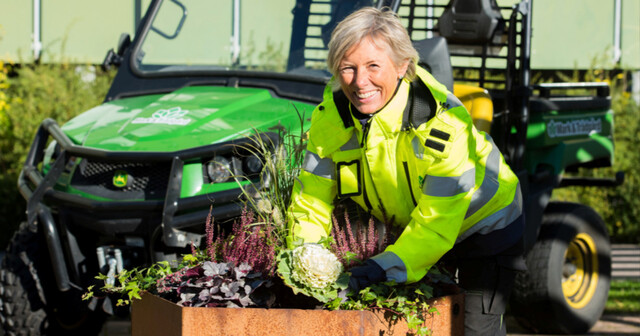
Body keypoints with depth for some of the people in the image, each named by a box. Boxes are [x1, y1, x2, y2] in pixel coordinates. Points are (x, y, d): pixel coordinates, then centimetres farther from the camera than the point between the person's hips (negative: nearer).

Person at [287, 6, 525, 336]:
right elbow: (311, 198, -13)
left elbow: (436, 221, -35)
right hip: (410, 227, 5)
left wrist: (387, 267, -47)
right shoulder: (331, 118, -21)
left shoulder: (442, 123, -37)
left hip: (481, 221, -5)